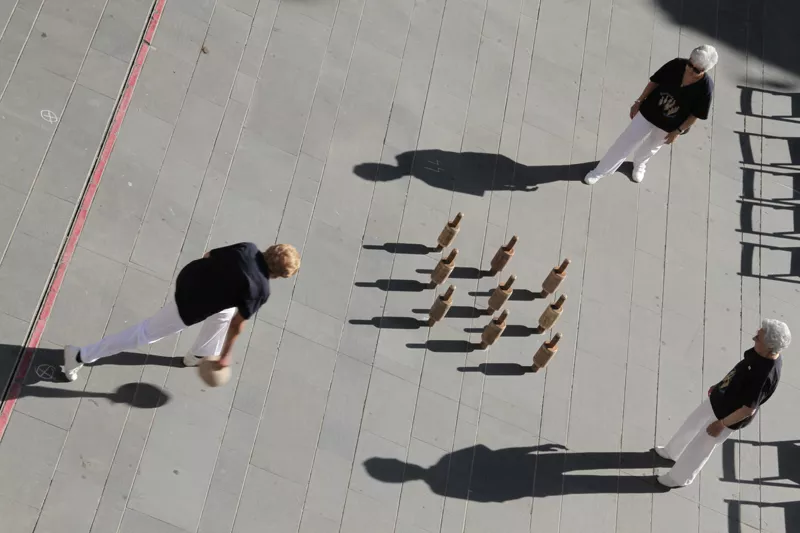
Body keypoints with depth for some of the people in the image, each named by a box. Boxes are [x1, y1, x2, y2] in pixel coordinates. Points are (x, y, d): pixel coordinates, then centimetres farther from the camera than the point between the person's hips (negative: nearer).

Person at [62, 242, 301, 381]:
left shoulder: (247, 248, -8)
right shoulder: (260, 291, -22)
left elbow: (208, 256, 4)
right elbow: (237, 324, -12)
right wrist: (225, 355, 2)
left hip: (189, 275, 7)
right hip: (191, 306, -6)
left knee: (225, 311, 28)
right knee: (146, 333, 11)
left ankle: (198, 355, 51)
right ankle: (80, 356, 22)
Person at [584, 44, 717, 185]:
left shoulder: (706, 88, -29)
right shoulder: (676, 65, -25)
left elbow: (695, 114, -16)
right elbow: (654, 82, -10)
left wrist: (678, 131, -10)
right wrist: (639, 101, -4)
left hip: (669, 126, 0)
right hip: (648, 112, 0)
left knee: (652, 146, 28)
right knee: (626, 142, 12)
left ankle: (639, 165, 62)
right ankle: (600, 171, 31)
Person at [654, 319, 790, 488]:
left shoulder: (765, 375, -39)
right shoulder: (762, 352, -13)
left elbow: (748, 410, -29)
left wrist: (721, 424, -18)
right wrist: (719, 385, 18)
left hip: (727, 415, -8)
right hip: (719, 398, 8)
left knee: (699, 447, 14)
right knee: (692, 425, 28)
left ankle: (679, 478, 40)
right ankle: (673, 452, 56)